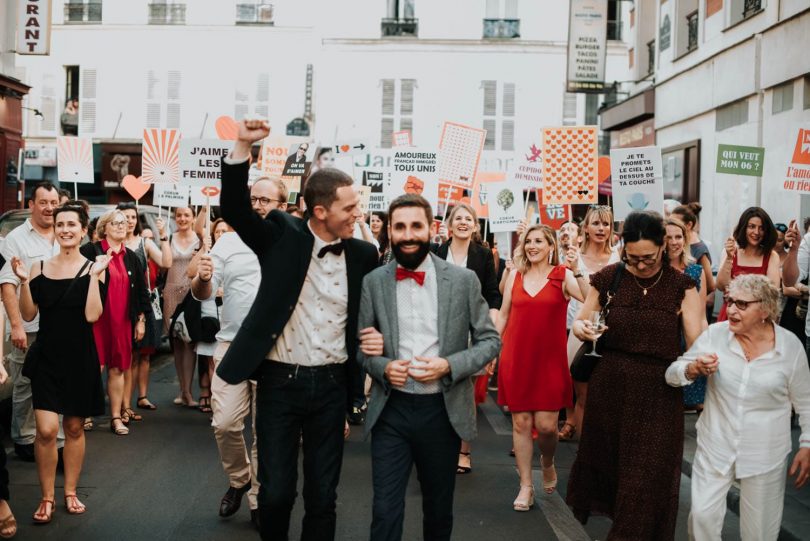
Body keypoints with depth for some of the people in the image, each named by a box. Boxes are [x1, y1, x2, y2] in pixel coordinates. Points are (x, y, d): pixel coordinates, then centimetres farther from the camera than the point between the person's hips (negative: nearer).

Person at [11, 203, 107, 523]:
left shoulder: (93, 268, -3)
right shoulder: (39, 268, 2)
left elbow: (92, 315, -14)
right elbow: (28, 315, -1)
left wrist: (95, 276, -19)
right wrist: (24, 281, -12)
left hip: (80, 358, -1)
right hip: (47, 356, 1)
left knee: (74, 427, 11)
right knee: (46, 430, -8)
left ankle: (70, 492, 26)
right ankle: (46, 498, 9)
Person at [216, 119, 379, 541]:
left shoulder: (363, 254, 2)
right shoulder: (282, 236, -4)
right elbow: (235, 209, -13)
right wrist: (242, 146, -23)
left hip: (331, 384, 2)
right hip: (280, 380, -2)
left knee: (322, 495, 11)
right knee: (275, 491, 6)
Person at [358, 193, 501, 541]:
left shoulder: (463, 280, -3)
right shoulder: (373, 282, 0)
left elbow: (490, 340, 0)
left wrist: (449, 365, -16)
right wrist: (382, 367, -14)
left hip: (443, 410, 0)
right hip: (391, 410, 0)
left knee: (439, 508, 17)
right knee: (385, 510, 1)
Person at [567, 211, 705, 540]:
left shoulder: (680, 285, -4)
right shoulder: (608, 278, -1)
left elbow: (697, 341, -9)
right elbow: (580, 323, 9)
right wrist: (582, 328, -15)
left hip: (659, 393, -1)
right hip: (609, 386, 1)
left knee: (649, 476, 3)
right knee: (605, 459, 16)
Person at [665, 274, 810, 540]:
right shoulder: (715, 334, -9)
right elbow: (672, 374, -5)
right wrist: (694, 369, -25)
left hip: (766, 453, 0)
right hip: (716, 446, 1)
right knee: (702, 515, 3)